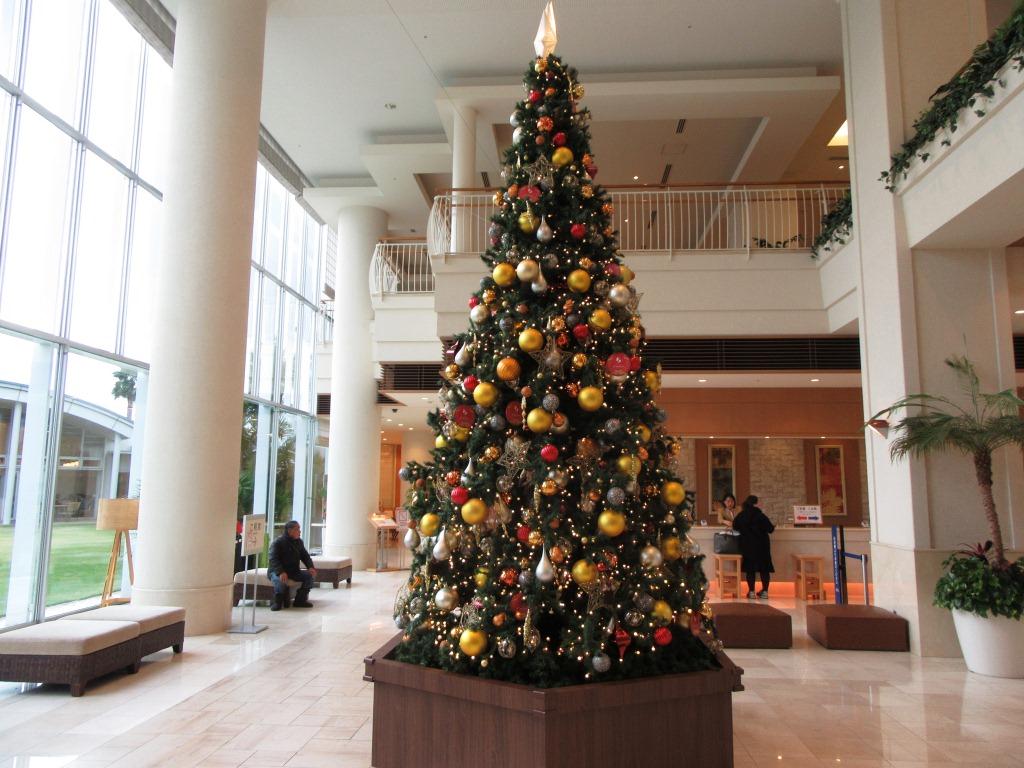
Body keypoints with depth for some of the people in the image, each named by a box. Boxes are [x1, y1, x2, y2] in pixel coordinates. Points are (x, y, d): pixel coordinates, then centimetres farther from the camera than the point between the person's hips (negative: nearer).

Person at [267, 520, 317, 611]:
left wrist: (311, 567, -10)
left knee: (310, 575, -12)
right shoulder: (278, 542, -14)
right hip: (277, 571, -7)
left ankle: (300, 600, 1)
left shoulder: (299, 542, 8)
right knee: (281, 580, -39)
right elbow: (273, 560, -24)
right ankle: (278, 602, -15)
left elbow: (305, 556, 12)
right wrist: (281, 572, -41)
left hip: (293, 571, 7)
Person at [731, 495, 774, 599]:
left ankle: (751, 592, 6)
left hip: (747, 545, 2)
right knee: (764, 568, 8)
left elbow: (735, 527, 9)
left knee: (750, 568, 7)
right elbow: (770, 529, -11)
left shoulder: (740, 516, -2)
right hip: (762, 545, -2)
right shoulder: (761, 516, -12)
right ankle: (765, 591, 10)